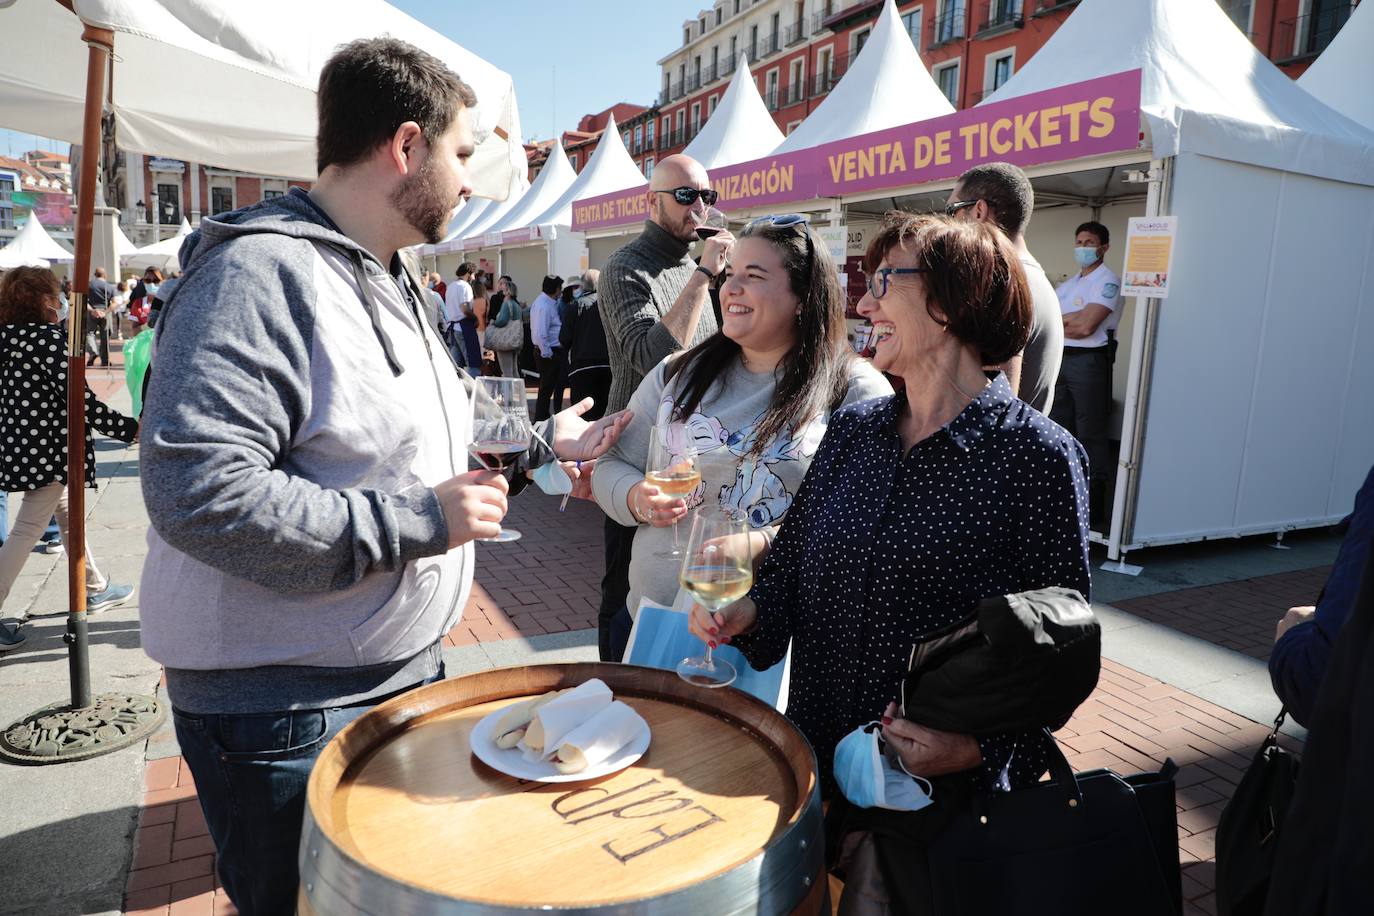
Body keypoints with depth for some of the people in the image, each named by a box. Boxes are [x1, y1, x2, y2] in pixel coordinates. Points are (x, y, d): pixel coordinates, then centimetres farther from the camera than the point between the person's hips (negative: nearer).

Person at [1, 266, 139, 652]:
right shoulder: (46, 337, -17)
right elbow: (79, 399, -22)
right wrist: (131, 429, -19)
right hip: (46, 446, -9)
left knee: (67, 513, 20)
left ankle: (95, 589, 34)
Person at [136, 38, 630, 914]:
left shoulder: (394, 279, 12)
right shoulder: (262, 273, -21)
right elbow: (198, 493, -31)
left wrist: (543, 448, 14)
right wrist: (416, 520, -26)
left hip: (407, 674, 9)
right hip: (283, 713, -9)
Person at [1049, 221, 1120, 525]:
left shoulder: (1108, 281, -6)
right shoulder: (1068, 284, 19)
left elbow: (1086, 326, -16)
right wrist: (1072, 321, -5)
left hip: (1088, 361, -8)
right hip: (1060, 359, 8)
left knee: (1090, 433, -5)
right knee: (1058, 428, 12)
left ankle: (1095, 504, 1)